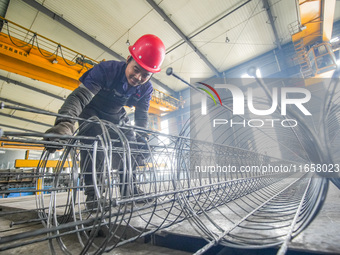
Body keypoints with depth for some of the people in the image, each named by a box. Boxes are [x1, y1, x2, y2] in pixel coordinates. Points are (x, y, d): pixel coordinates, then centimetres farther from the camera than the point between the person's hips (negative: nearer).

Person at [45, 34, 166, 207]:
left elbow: (141, 116, -6)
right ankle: (92, 193, -11)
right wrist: (65, 123, -57)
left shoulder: (146, 89, -17)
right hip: (92, 112, -4)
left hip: (116, 116, 5)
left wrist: (142, 138, -19)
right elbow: (80, 96, -41)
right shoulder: (107, 69, -33)